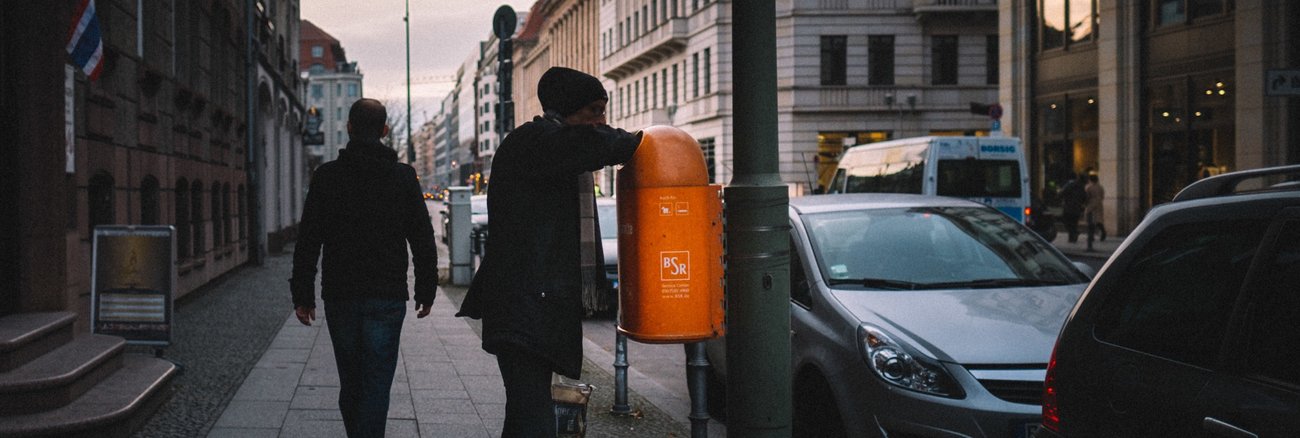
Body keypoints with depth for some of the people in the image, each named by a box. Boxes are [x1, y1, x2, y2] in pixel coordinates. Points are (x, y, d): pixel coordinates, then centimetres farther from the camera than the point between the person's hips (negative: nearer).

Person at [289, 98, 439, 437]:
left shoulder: (326, 176, 0)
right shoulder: (403, 177, 0)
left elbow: (308, 241, -1)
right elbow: (423, 240, 1)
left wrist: (302, 296, 3)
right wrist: (426, 291, 9)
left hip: (340, 297, 1)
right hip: (387, 297, -1)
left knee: (350, 384, 16)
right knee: (376, 386, -2)